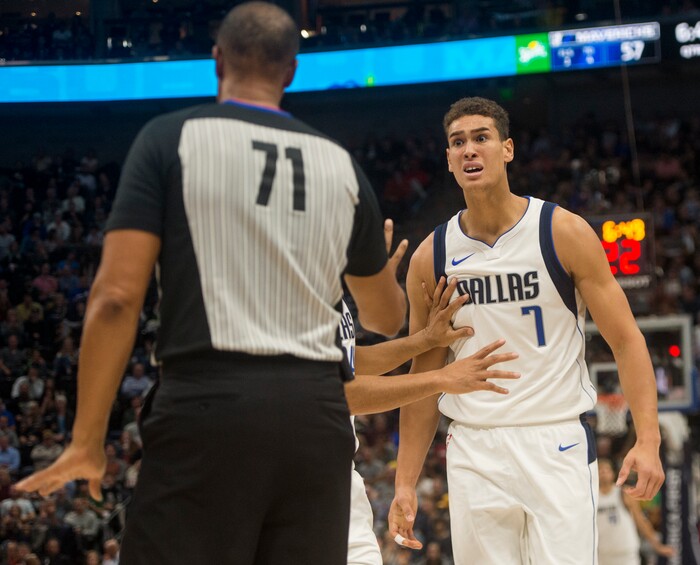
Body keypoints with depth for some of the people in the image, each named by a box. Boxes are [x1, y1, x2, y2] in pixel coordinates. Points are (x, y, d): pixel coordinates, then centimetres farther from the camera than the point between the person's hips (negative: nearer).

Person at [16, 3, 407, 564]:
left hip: (207, 406, -4)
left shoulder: (171, 138, 2)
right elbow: (388, 318, 28)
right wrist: (381, 263, 52)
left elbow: (116, 296, -7)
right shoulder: (340, 163, 14)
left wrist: (88, 441, 0)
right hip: (315, 412, 4)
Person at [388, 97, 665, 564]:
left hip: (559, 443, -3)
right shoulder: (430, 258, 4)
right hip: (473, 451, 3)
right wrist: (405, 484, 5)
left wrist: (648, 439, -16)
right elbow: (425, 377, 10)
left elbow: (626, 339, -4)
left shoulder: (564, 233, -4)